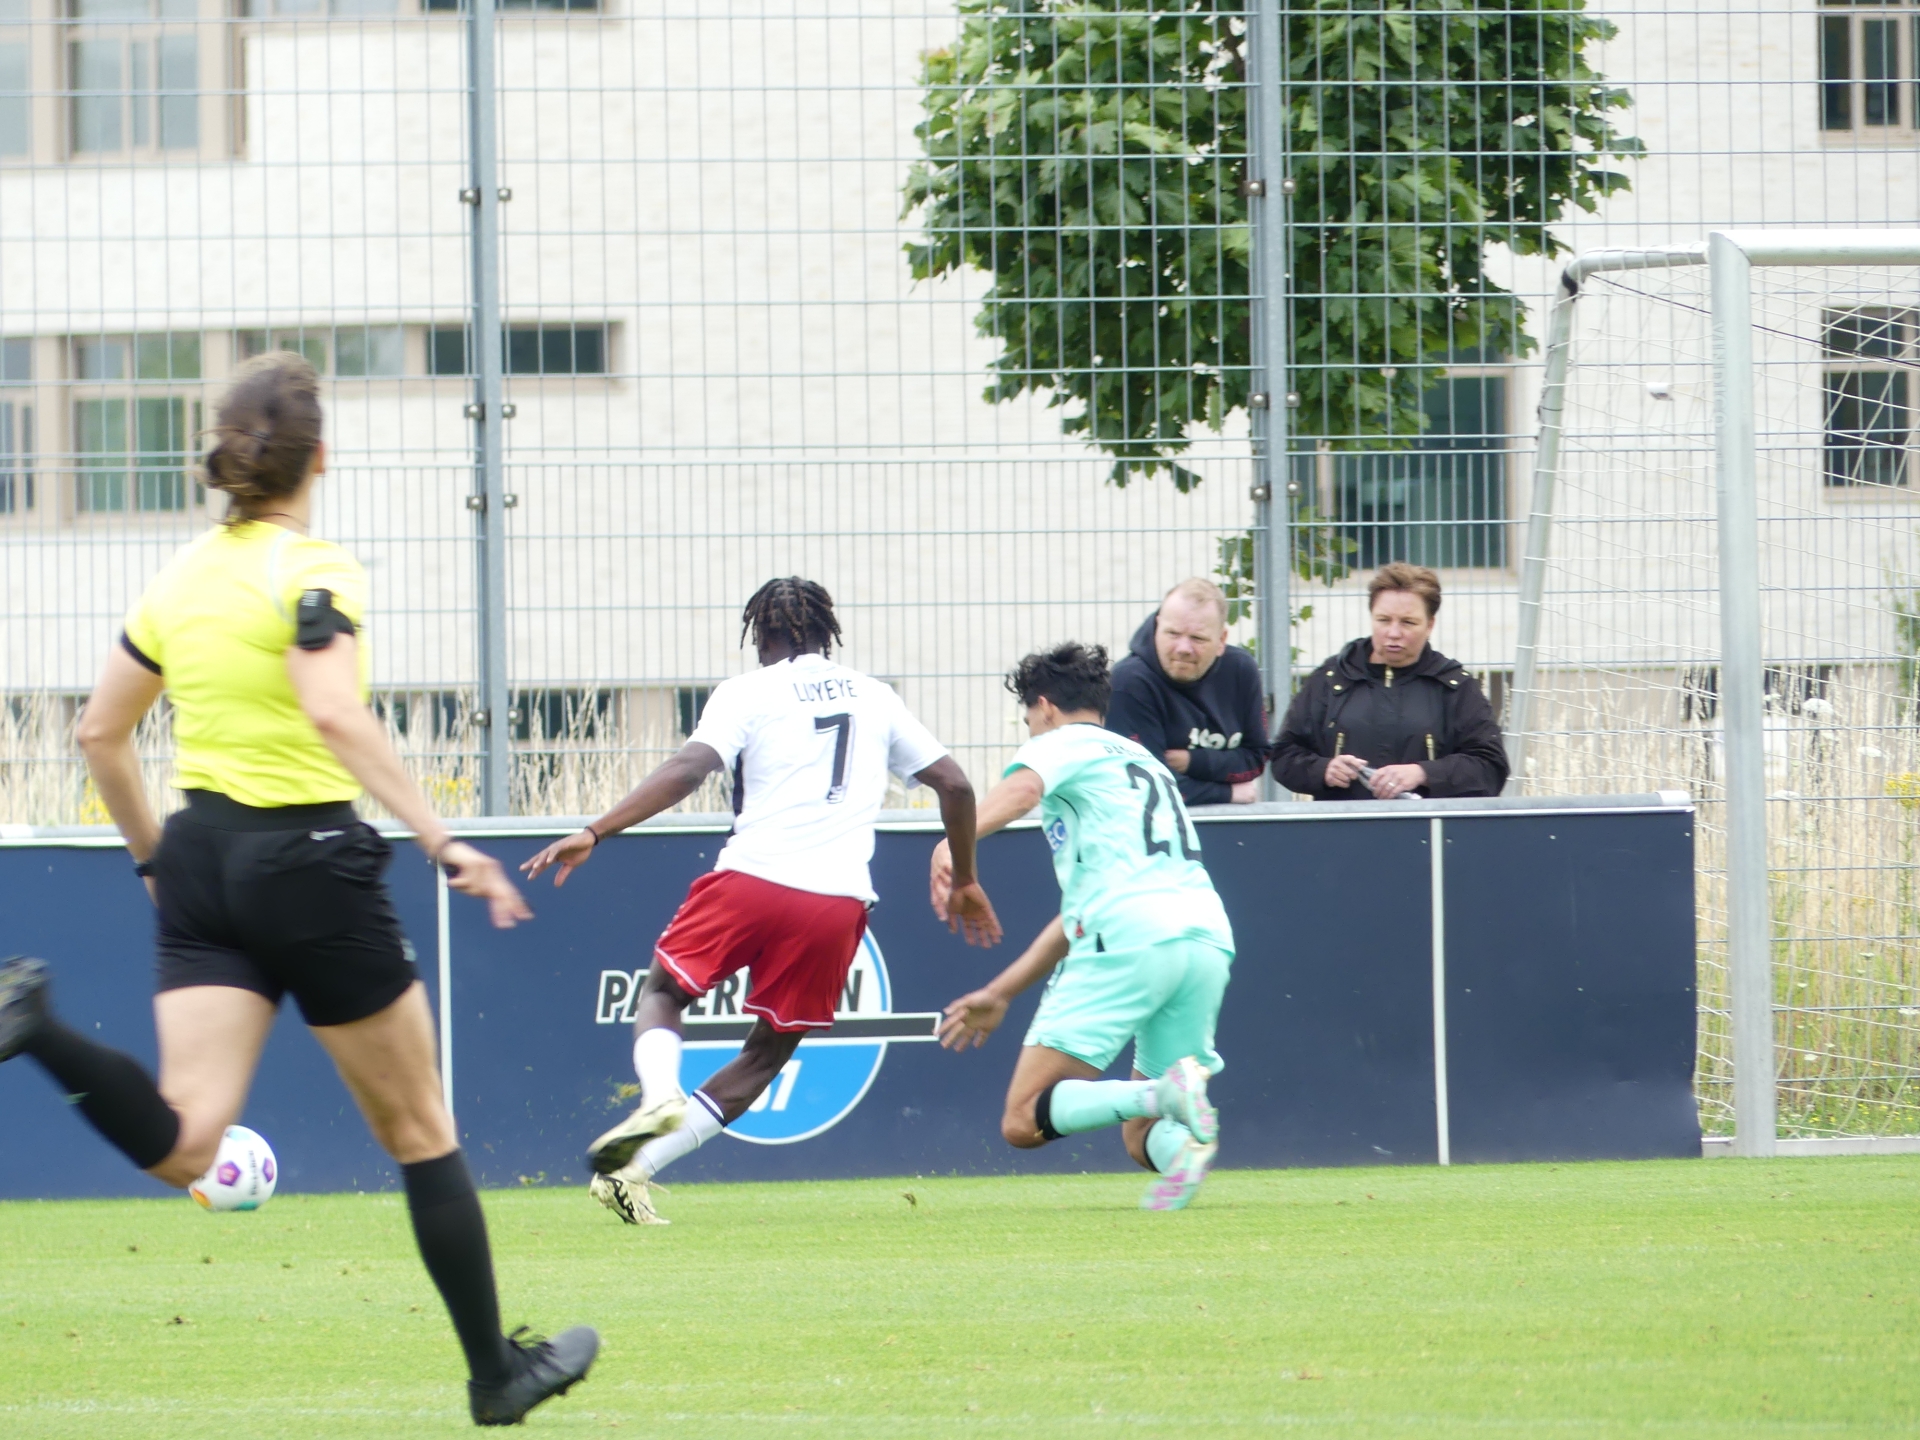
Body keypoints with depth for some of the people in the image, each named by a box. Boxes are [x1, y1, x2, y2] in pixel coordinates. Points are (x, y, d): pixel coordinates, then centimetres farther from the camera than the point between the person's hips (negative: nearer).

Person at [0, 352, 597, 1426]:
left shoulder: (181, 579, 9)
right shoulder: (315, 572, -11)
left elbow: (102, 732, 15)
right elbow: (335, 714, -27)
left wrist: (153, 852, 28)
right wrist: (443, 842, -29)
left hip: (203, 858, 6)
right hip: (311, 856, -5)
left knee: (183, 1148, -6)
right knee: (421, 1133, 10)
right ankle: (497, 1373, 18)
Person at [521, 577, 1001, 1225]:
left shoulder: (747, 692, 5)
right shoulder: (874, 697, 18)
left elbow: (688, 769, -10)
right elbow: (954, 784, 18)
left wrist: (595, 833, -12)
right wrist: (965, 881, 31)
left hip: (752, 878, -3)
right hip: (838, 900, 3)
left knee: (662, 993, 17)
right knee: (770, 1051, 13)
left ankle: (659, 1096, -16)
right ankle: (634, 1168, 3)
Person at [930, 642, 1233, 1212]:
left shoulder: (1063, 743, 12)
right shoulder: (1144, 762, 35)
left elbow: (1021, 788, -15)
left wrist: (954, 843, -31)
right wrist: (1000, 993, 42)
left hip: (1132, 939, -7)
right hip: (1208, 935, 7)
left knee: (1024, 1121, -6)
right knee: (1142, 1139, 15)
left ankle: (1166, 1093, -29)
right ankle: (1181, 1145, -22)